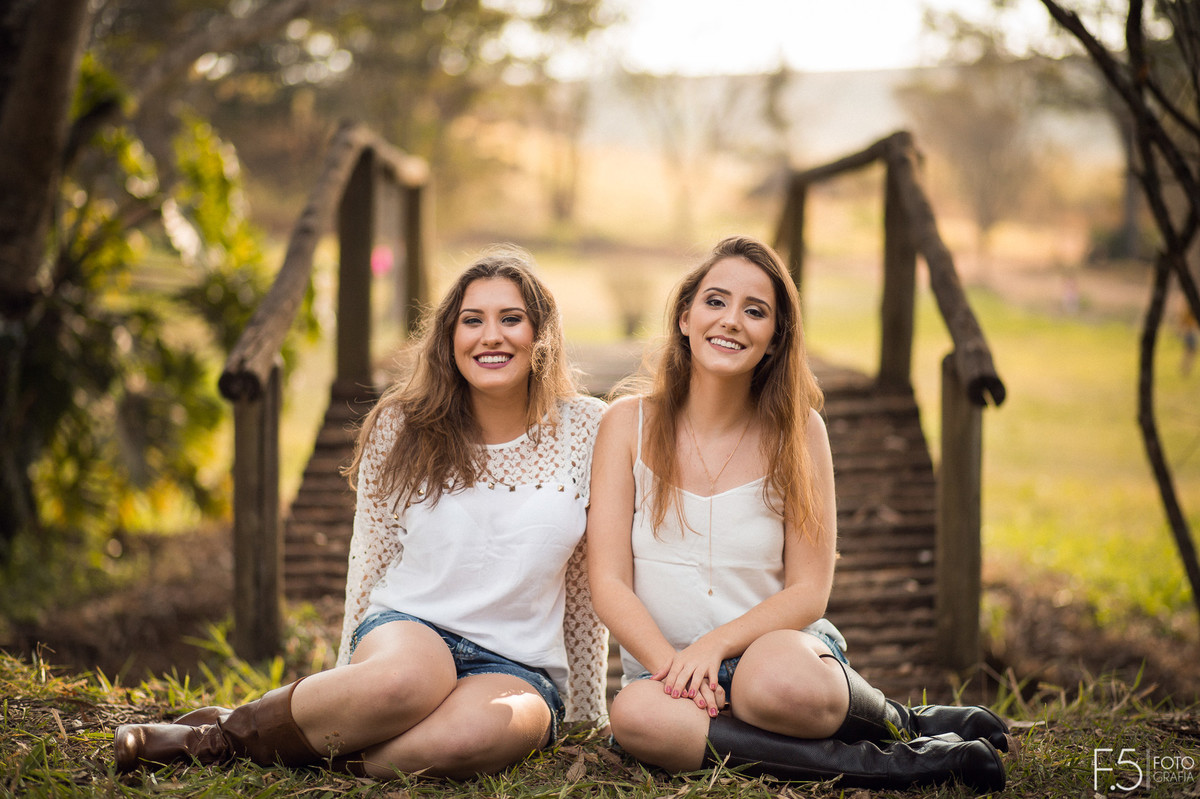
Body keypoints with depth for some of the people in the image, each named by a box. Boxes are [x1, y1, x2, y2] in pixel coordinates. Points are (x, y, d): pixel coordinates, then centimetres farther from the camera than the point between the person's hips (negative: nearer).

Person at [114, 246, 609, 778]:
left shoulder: (588, 430, 2)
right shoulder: (401, 428, 3)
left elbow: (587, 584, 8)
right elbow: (372, 560, 12)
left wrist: (585, 712, 10)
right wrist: (349, 678, 13)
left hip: (519, 668, 1)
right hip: (409, 631, 0)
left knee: (476, 732, -38)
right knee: (405, 681, -41)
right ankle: (223, 728, -19)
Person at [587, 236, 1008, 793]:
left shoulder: (796, 432, 1)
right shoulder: (629, 424, 2)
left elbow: (809, 591, -2)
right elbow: (609, 583, -3)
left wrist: (715, 645, -19)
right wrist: (674, 665, -20)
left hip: (781, 646, -1)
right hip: (662, 664, 2)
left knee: (777, 676, -39)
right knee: (635, 715, -35)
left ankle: (899, 722, -7)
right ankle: (875, 764, -23)